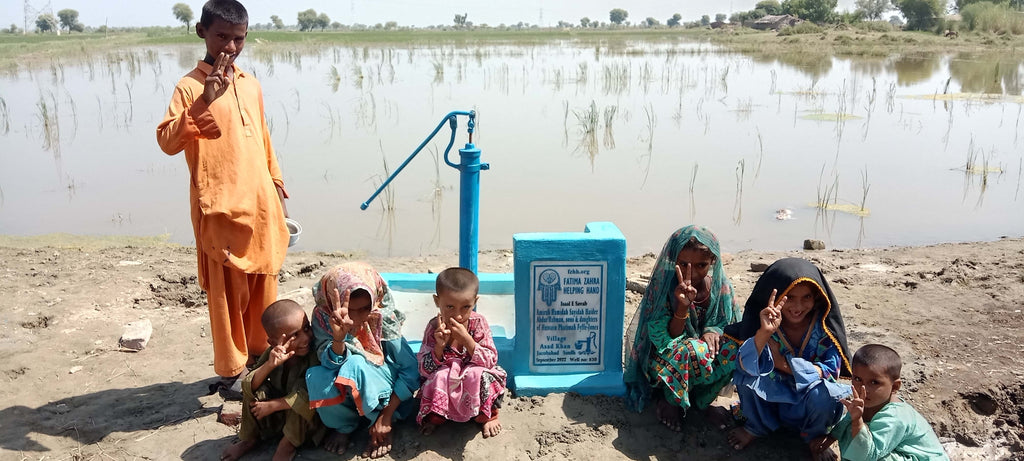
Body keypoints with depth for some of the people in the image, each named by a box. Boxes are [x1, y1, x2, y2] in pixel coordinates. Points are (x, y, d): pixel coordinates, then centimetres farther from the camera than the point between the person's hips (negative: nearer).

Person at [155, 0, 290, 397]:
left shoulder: (251, 86, 12)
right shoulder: (191, 87, -5)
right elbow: (167, 141, -17)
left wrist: (278, 193, 18)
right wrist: (204, 102, -25)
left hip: (261, 207, 6)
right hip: (221, 210, -5)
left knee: (263, 287, 14)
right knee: (229, 291, 3)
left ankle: (261, 354, 31)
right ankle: (231, 371, 18)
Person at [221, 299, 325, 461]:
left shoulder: (315, 356, -27)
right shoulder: (272, 353, -12)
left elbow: (309, 395, -33)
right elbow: (249, 386, -19)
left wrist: (272, 405, -25)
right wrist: (269, 365, -37)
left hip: (305, 420, -4)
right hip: (277, 417, 4)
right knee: (254, 390, -17)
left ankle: (288, 444, -9)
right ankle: (250, 438, 5)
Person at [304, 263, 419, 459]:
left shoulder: (383, 317, -17)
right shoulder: (322, 317, -15)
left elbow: (411, 371, -16)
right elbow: (331, 364, -28)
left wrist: (386, 416, -19)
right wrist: (339, 337, -48)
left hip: (383, 393, -2)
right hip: (345, 395, 2)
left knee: (355, 363, -31)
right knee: (317, 377, -29)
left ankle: (383, 424, -6)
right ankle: (344, 426, 1)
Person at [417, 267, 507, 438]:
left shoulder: (479, 323, -16)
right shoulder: (434, 327, -17)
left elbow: (490, 362, -21)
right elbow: (425, 371, -17)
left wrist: (466, 339, -34)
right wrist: (439, 346, -35)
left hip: (474, 384, 0)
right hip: (444, 385, 0)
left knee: (478, 373, -31)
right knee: (440, 375, -31)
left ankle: (487, 416, -3)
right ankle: (435, 416, -2)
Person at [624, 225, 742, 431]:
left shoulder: (720, 285, -6)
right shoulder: (664, 286, -17)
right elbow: (666, 340, -20)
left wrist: (713, 331, -22)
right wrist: (683, 306, -36)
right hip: (666, 364, -4)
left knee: (735, 346, -26)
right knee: (693, 350, -37)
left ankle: (702, 399, -5)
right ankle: (671, 399, -8)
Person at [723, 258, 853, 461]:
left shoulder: (824, 323, -15)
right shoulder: (764, 319, -17)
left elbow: (832, 369, -17)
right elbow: (745, 366, -29)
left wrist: (784, 363, -24)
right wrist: (764, 333, -46)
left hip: (808, 403, 0)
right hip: (769, 398, 0)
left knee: (823, 393, -33)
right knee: (746, 372, -27)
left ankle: (815, 436, 2)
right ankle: (756, 427, 2)